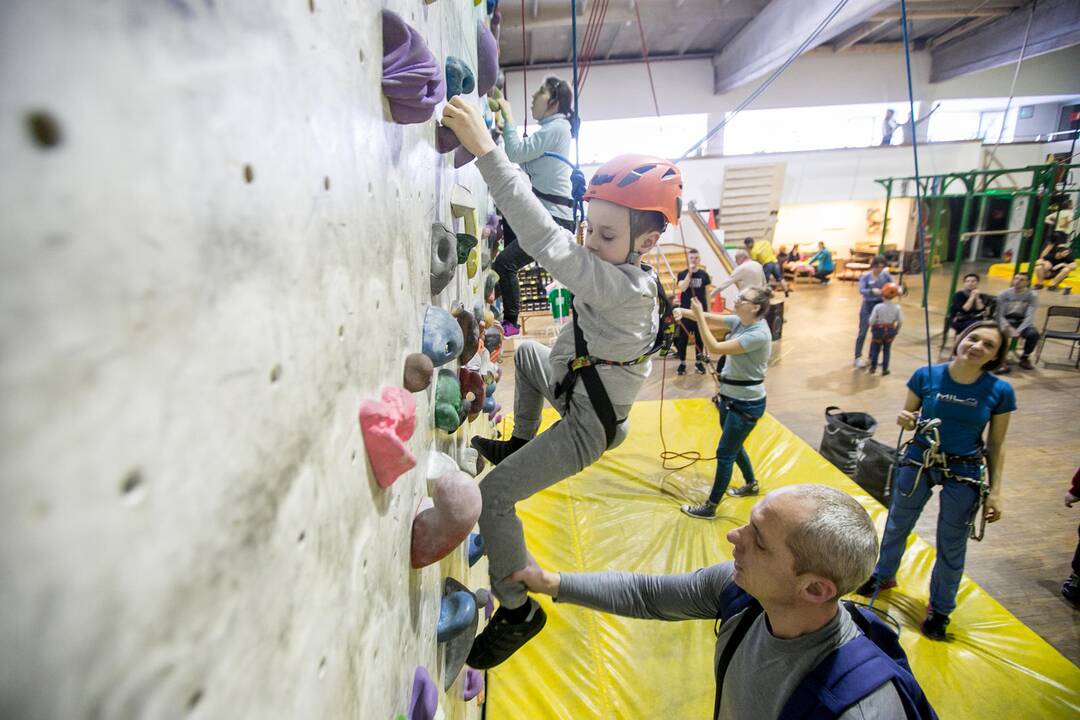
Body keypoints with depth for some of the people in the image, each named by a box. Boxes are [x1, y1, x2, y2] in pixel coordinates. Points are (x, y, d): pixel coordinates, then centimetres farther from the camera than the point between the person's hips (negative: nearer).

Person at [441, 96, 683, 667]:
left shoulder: (624, 288, -35)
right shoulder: (623, 273, -4)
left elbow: (549, 244, -45)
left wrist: (485, 150, -46)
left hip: (588, 425, -10)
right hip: (574, 386, 10)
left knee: (493, 495, -11)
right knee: (527, 355, 32)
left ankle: (517, 611, 9)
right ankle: (518, 444, 43)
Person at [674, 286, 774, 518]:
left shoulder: (758, 334, -27)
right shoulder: (739, 321, -1)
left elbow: (715, 348, -30)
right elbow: (710, 317, -3)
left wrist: (698, 316, -29)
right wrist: (683, 311, -22)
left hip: (747, 403, -9)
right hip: (730, 397, 9)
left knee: (724, 453, 1)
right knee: (733, 447, 25)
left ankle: (710, 507, 14)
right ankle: (751, 484, 49)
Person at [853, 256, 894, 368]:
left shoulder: (885, 274, -1)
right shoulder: (865, 276, -10)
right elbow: (861, 290, -20)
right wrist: (872, 291, -38)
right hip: (868, 305, -4)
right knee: (863, 332, 0)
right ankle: (858, 357, 7)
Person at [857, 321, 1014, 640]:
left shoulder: (1000, 391, -13)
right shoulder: (926, 376, -13)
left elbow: (996, 446, -4)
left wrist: (995, 492, -5)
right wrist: (905, 421, -23)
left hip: (964, 475, -1)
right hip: (919, 462, 1)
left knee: (951, 546, 13)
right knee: (897, 526, 19)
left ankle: (940, 608, 37)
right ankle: (883, 576, 46)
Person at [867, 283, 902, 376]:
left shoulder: (878, 307, -20)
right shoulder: (897, 308, -13)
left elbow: (872, 320, -17)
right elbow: (900, 321, -7)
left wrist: (872, 328, 3)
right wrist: (897, 330, 11)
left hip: (878, 330, -2)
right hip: (890, 331, 2)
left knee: (875, 349, 16)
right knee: (887, 350, 16)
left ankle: (873, 367, 24)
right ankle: (885, 369, 19)